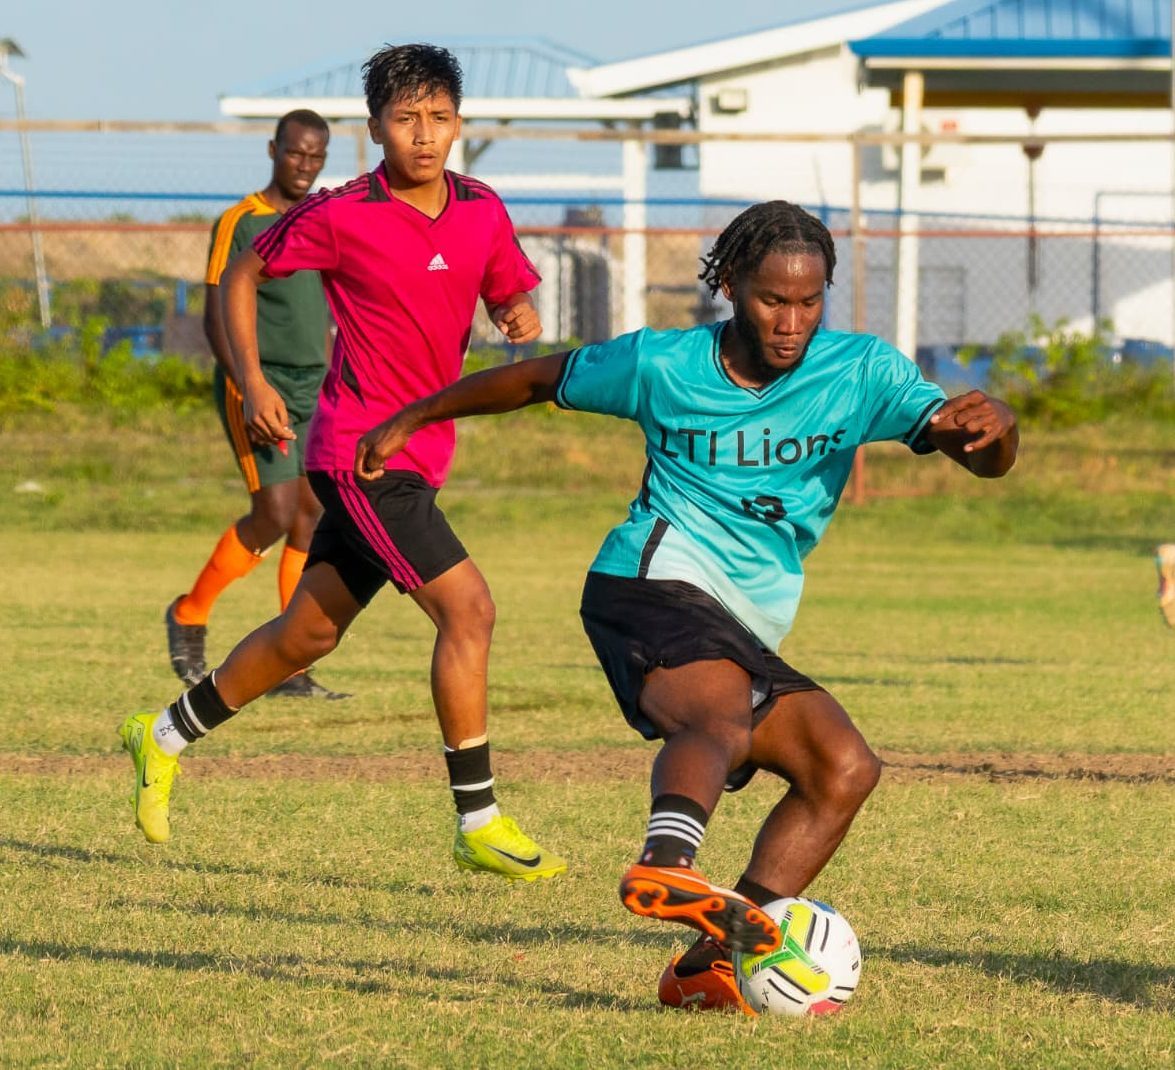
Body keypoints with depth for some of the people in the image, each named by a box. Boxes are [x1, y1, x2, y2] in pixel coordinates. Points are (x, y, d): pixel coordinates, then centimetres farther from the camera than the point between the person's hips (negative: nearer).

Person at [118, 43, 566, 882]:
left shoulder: (483, 212, 4)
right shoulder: (339, 218, -10)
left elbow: (514, 296, 16)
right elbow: (242, 276, 3)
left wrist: (524, 318, -8)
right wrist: (253, 383, -5)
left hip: (420, 454, 7)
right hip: (362, 447, -7)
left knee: (309, 634, 16)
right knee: (468, 605, -17)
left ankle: (164, 739, 35)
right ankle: (479, 824, -13)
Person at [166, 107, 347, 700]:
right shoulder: (241, 223, -6)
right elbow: (217, 317, -10)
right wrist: (249, 393, -21)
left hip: (314, 386, 6)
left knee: (315, 518, -2)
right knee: (276, 513, -16)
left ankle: (291, 669, 2)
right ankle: (189, 615, 6)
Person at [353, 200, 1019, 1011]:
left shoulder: (860, 372, 2)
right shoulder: (661, 365, -1)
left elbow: (982, 457, -8)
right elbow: (537, 380, 16)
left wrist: (991, 427, -34)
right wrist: (410, 420, 23)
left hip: (748, 633, 6)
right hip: (655, 581, -6)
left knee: (846, 768, -11)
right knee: (723, 719, -35)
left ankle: (712, 964, -15)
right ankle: (666, 866, -66)